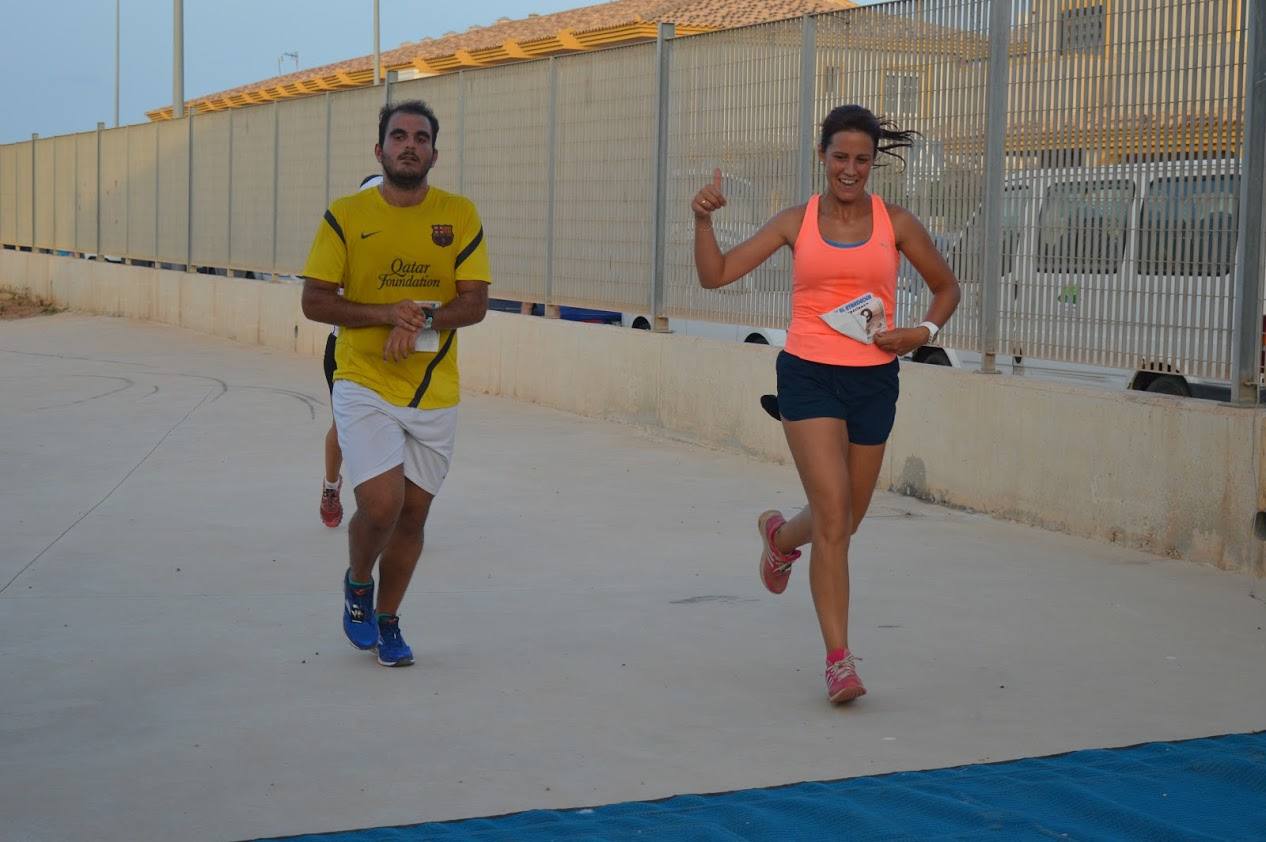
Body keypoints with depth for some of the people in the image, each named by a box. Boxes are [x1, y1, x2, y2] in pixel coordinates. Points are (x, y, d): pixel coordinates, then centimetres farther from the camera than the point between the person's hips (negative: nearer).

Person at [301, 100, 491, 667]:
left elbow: (475, 302, -2)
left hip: (435, 392, 2)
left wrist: (424, 317, -21)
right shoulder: (346, 215, -3)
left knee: (414, 512, 9)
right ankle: (357, 583, 17)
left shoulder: (460, 215, 1)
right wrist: (386, 313, -18)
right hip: (364, 385, -2)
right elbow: (315, 301, -4)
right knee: (381, 504, -16)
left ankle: (386, 620, 30)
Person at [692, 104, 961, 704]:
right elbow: (715, 274, 2)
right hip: (809, 377, -2)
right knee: (833, 517, -13)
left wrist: (922, 332, -3)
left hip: (873, 382, 3)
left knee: (843, 521, 14)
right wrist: (704, 220, -14)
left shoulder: (895, 223, 4)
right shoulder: (797, 222, 2)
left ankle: (780, 536, 50)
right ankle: (839, 659, -6)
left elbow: (946, 287, 15)